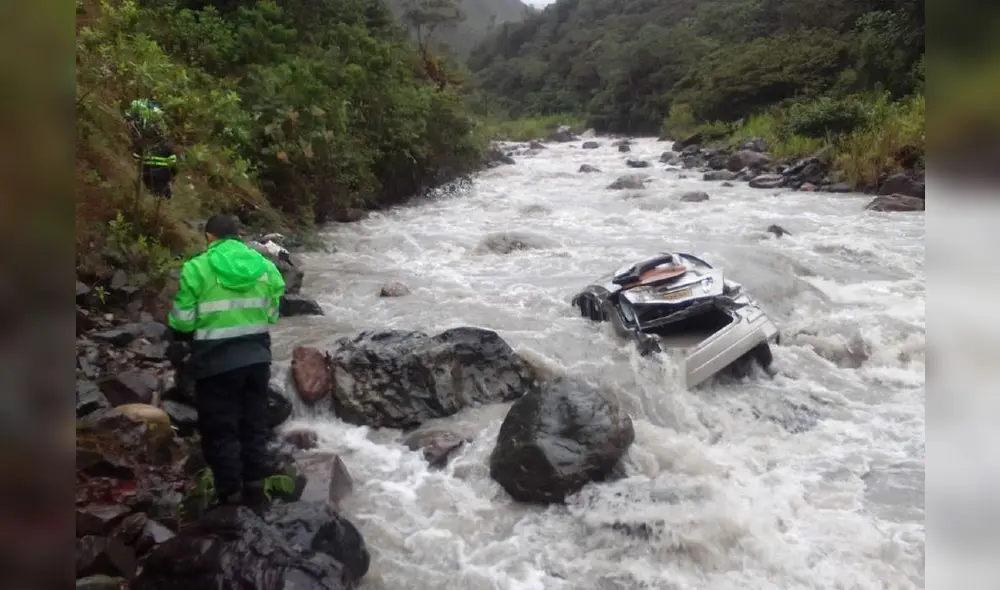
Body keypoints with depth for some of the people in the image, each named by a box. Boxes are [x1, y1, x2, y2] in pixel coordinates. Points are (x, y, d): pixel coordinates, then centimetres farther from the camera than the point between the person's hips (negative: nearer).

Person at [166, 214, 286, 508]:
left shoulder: (197, 268, -10)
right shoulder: (264, 266, 2)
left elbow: (182, 320, -7)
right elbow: (271, 313, 7)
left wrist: (177, 344, 12)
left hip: (216, 361, -4)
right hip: (256, 357, 4)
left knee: (220, 429, 8)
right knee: (254, 424, 16)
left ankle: (230, 493, 14)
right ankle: (254, 486, 23)